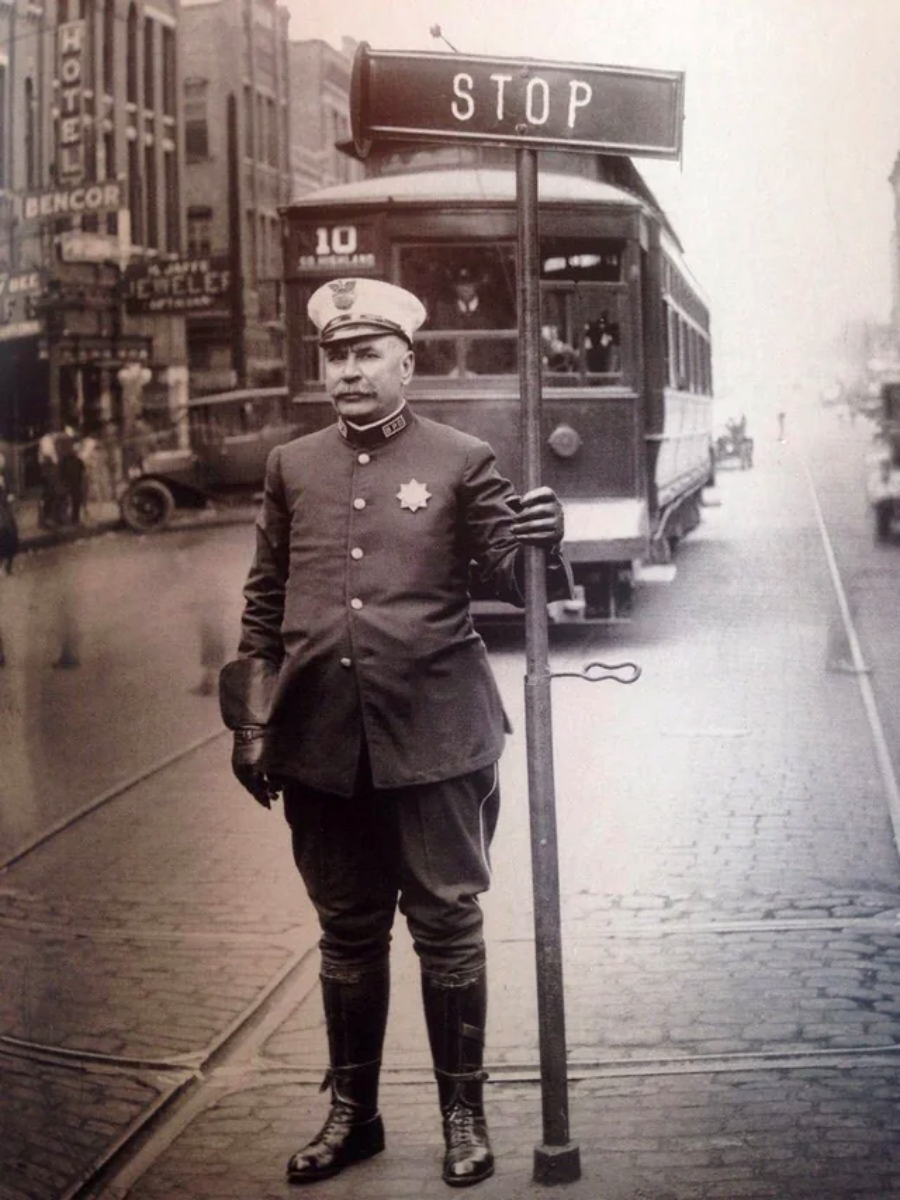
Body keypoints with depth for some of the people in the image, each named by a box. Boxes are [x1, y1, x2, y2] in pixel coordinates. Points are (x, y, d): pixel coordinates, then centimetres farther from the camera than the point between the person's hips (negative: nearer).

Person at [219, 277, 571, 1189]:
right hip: (322, 739, 3)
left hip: (432, 738, -3)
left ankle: (464, 1112, 21)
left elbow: (505, 581, 0)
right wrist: (251, 724, 7)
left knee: (447, 927, 6)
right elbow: (263, 603, 11)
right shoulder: (291, 467, 8)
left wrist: (535, 543, -23)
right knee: (347, 932, 14)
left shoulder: (462, 463, -1)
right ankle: (351, 1111, 28)